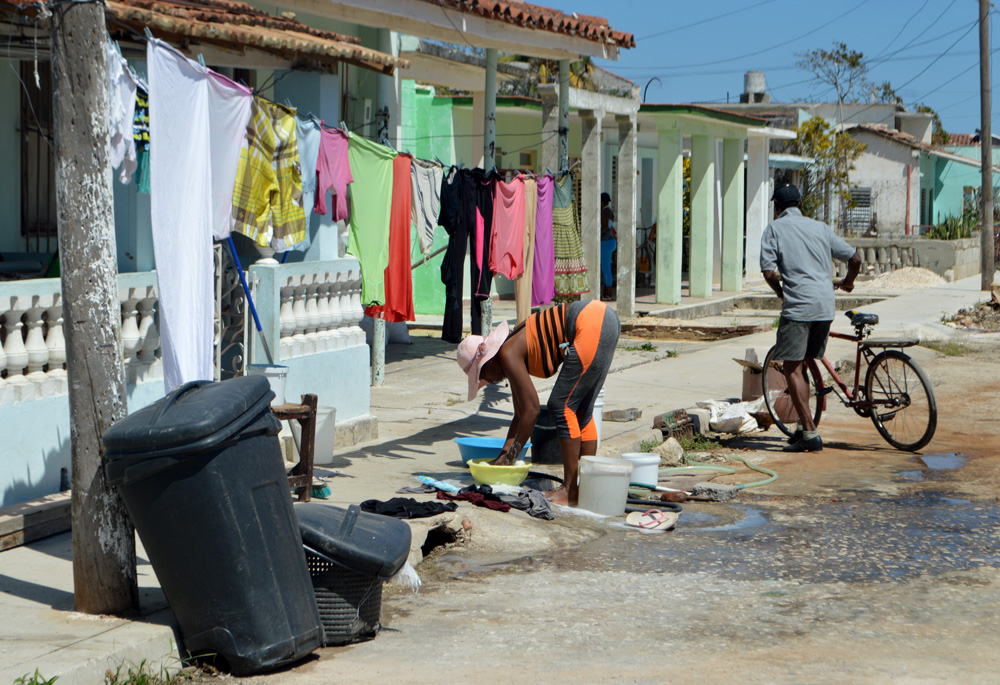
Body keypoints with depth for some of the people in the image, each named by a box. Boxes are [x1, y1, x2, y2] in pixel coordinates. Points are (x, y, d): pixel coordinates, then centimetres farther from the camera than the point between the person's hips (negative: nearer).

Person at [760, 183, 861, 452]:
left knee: (792, 368, -2)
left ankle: (810, 433, -8)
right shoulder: (819, 227, 16)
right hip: (826, 306, 6)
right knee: (802, 366, 18)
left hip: (798, 305, -6)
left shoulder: (774, 228, 2)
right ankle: (803, 426, 20)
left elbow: (770, 271, -8)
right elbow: (855, 258, 15)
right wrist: (847, 282, 35)